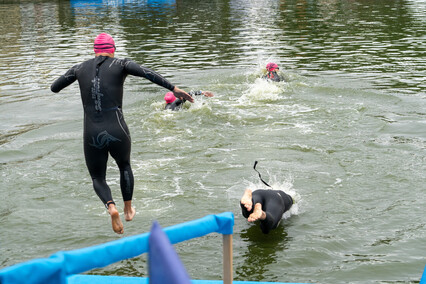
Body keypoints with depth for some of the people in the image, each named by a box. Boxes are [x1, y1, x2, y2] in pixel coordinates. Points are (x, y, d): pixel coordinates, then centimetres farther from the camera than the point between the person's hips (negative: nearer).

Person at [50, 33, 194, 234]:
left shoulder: (80, 68, 9)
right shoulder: (120, 65, 1)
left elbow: (54, 88, 18)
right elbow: (146, 73, -17)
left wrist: (74, 76, 35)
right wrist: (174, 88, -21)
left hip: (92, 136, 1)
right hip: (117, 132, -1)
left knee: (97, 178, 21)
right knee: (124, 166, 32)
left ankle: (111, 207, -8)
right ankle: (128, 209, 39)